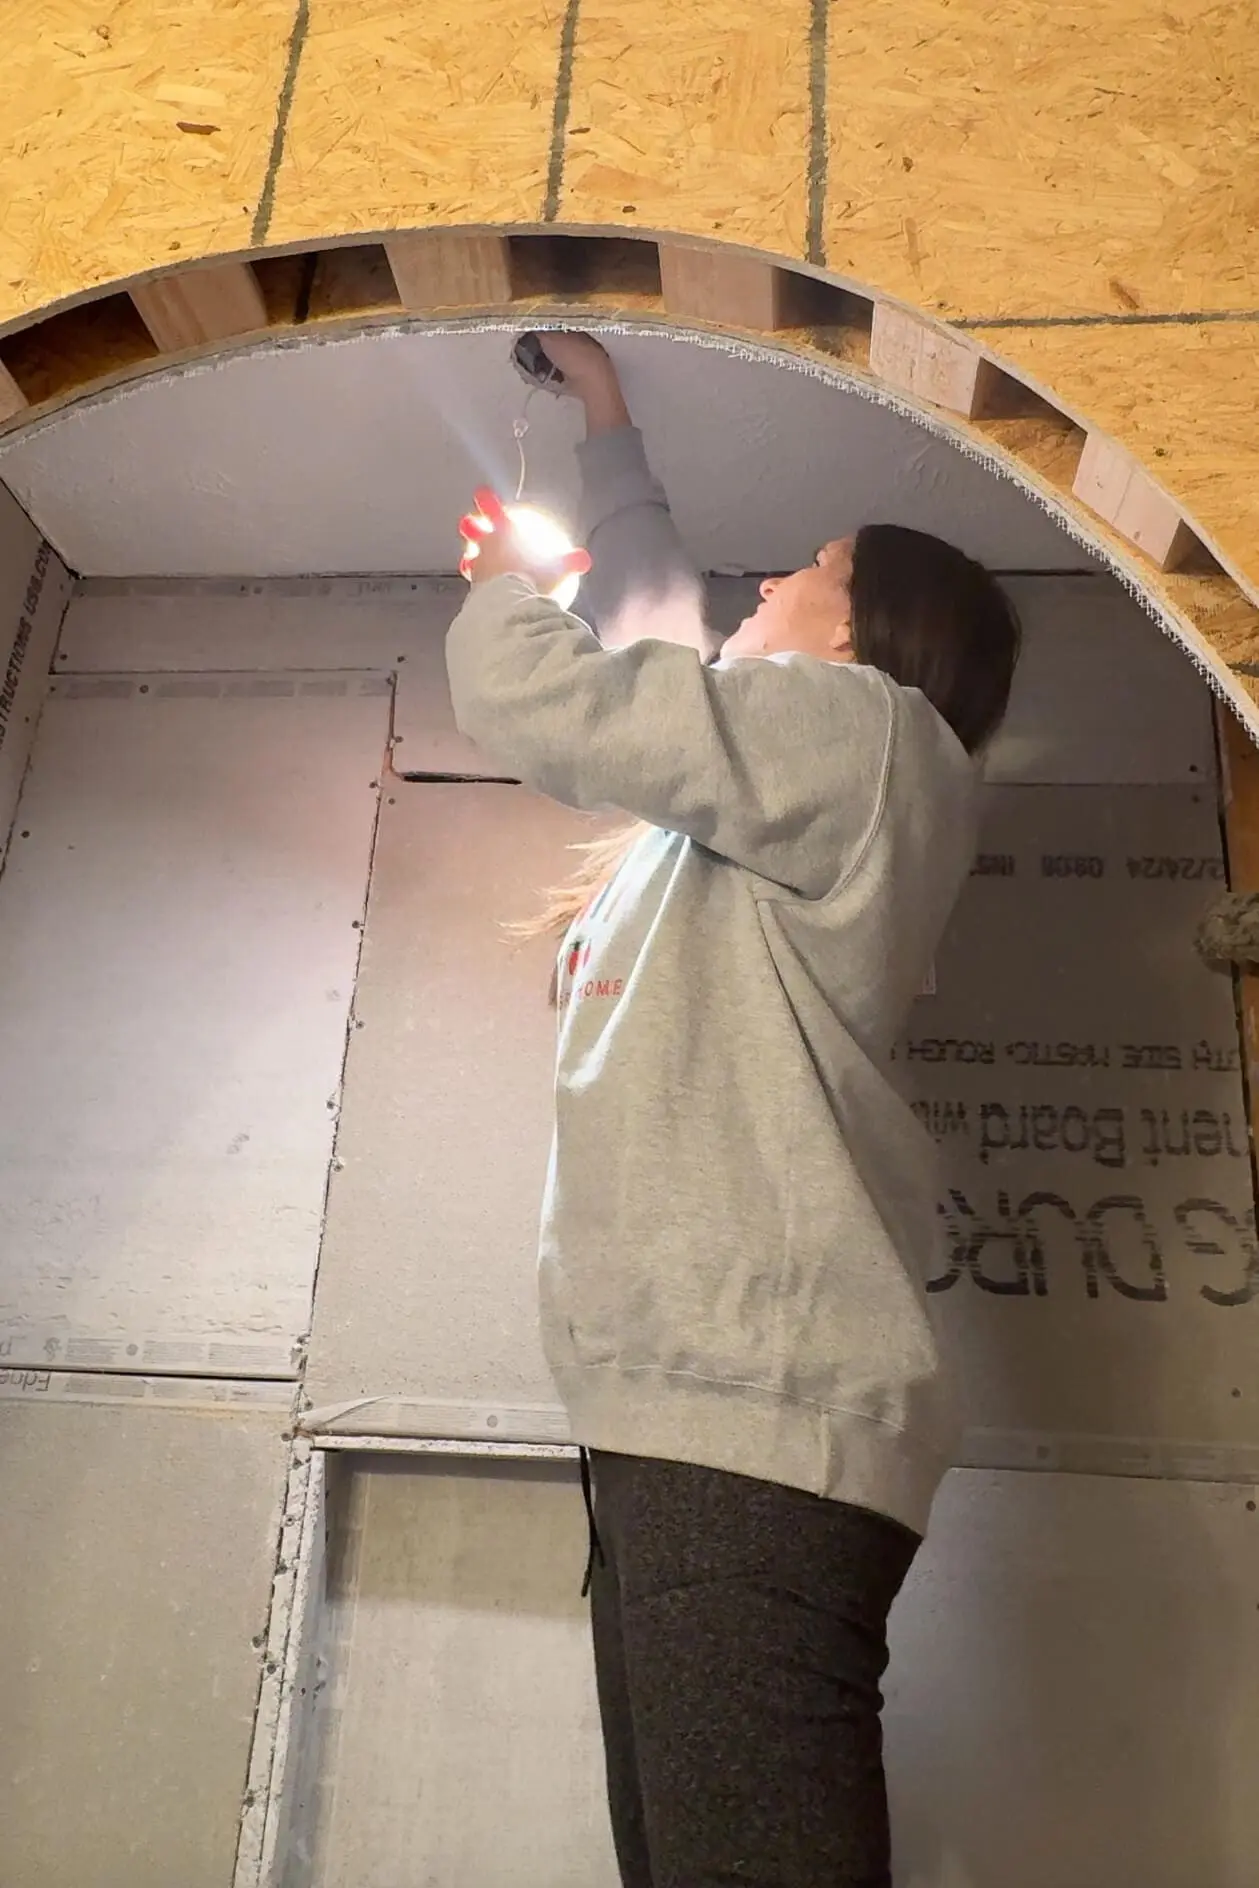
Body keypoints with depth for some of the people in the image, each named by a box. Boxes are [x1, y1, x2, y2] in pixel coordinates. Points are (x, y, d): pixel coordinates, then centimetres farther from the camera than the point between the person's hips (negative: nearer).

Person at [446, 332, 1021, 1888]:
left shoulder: (867, 733, 3)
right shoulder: (785, 781, 29)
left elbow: (526, 695, -4)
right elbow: (652, 630, 43)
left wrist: (504, 575, 19)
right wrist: (608, 424, 53)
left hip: (755, 1411, -10)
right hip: (686, 1406, 10)